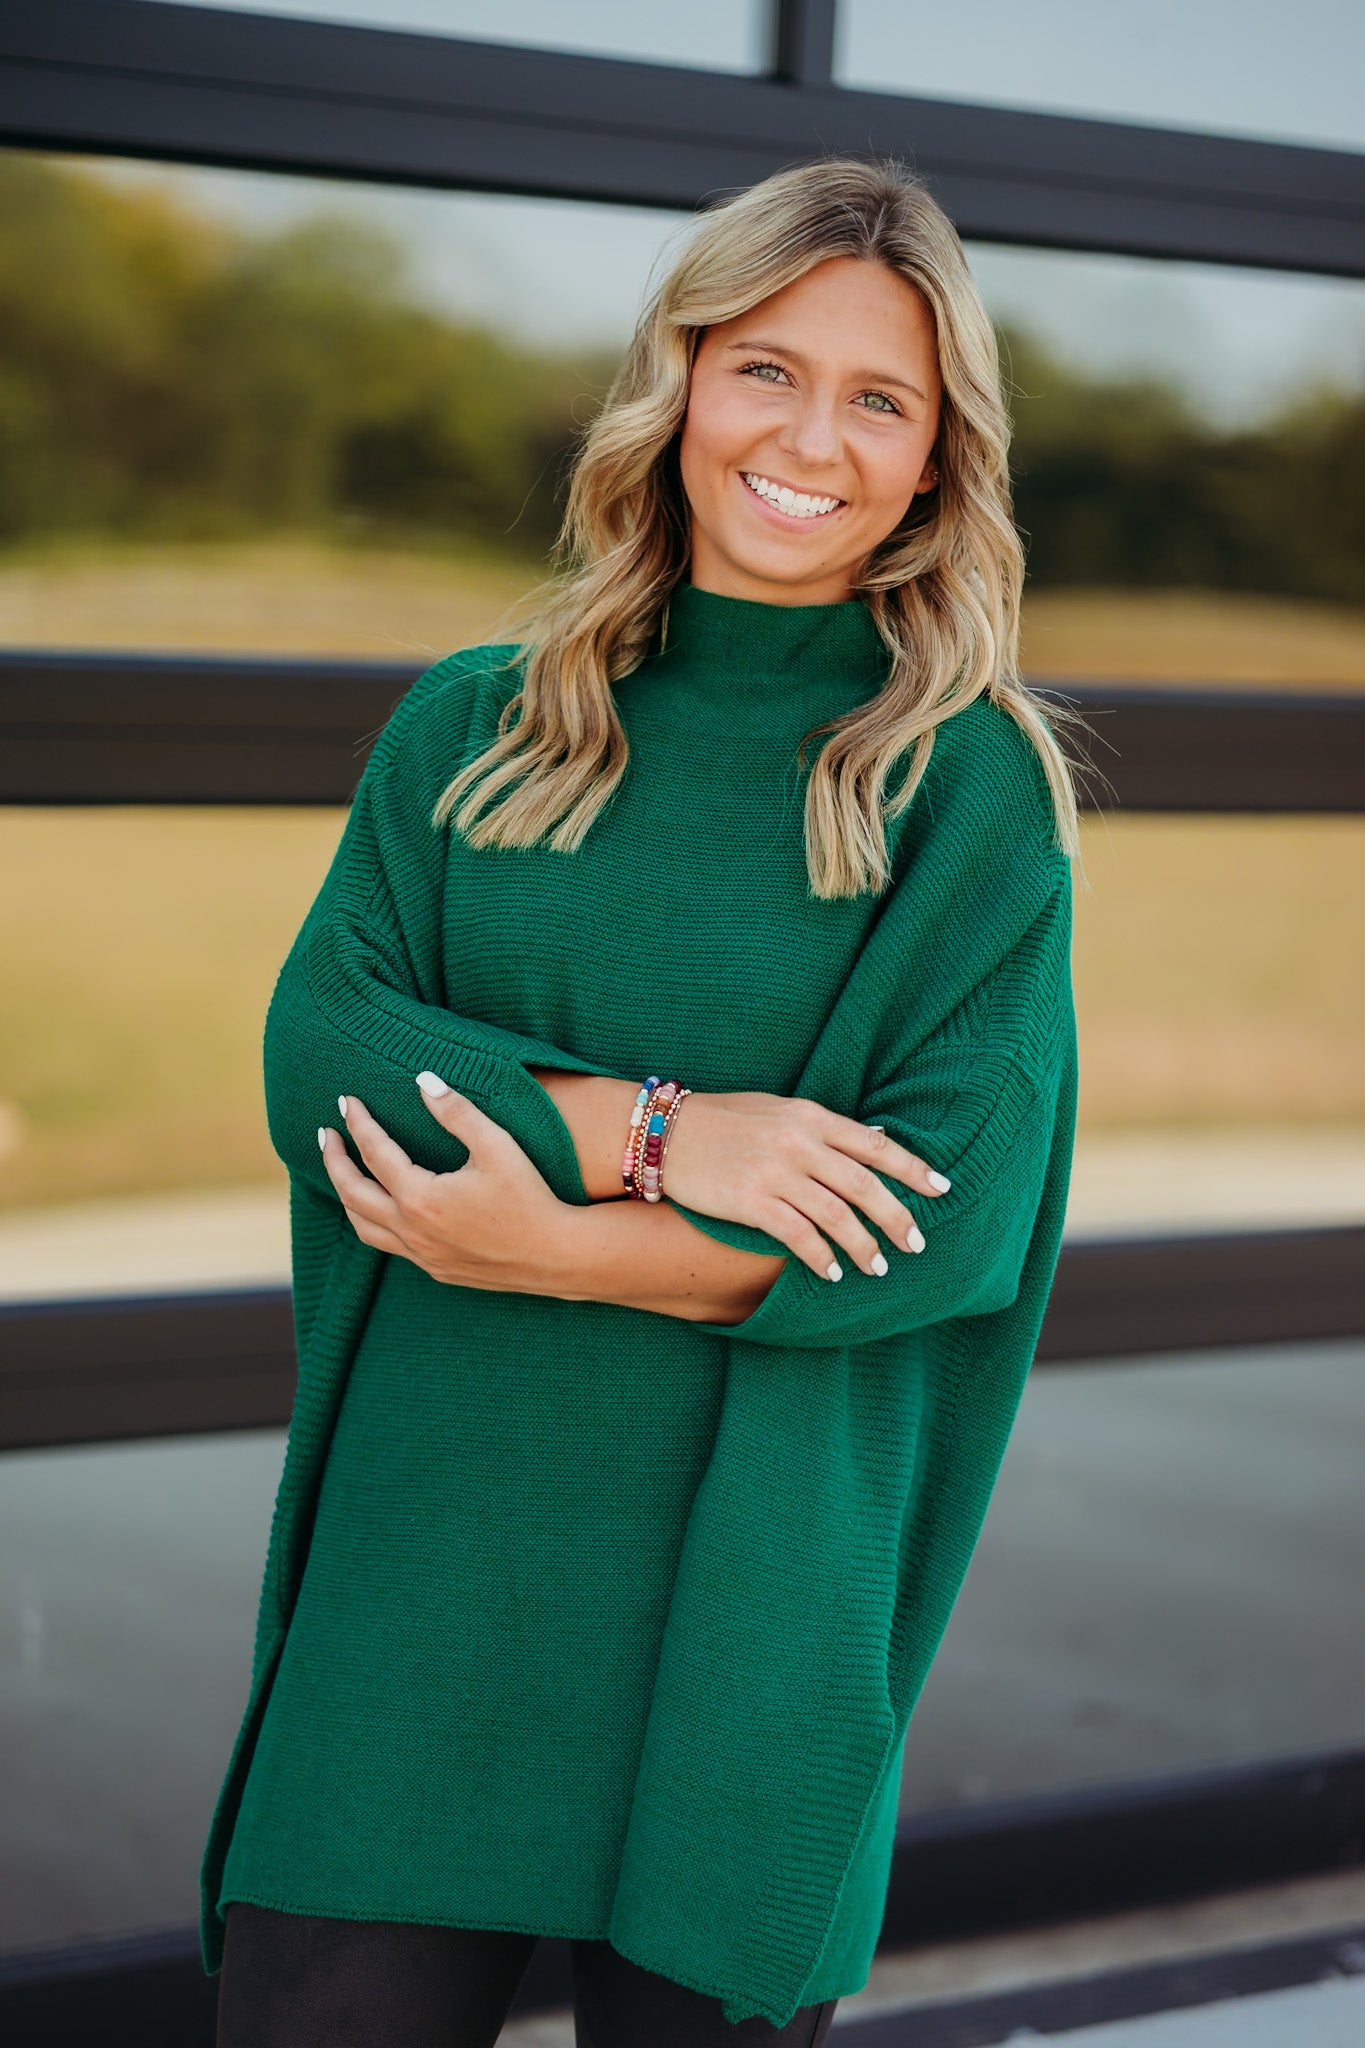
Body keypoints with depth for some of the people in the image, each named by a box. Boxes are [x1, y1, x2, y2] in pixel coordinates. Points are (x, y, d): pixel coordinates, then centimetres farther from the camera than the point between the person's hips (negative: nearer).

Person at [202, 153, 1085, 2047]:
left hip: (750, 1588, -2)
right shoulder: (474, 728, 7)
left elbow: (950, 1220, -10)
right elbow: (316, 1046, -3)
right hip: (427, 1546, 2)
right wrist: (648, 1127, -16)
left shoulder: (974, 789, -2)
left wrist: (551, 1245, -13)